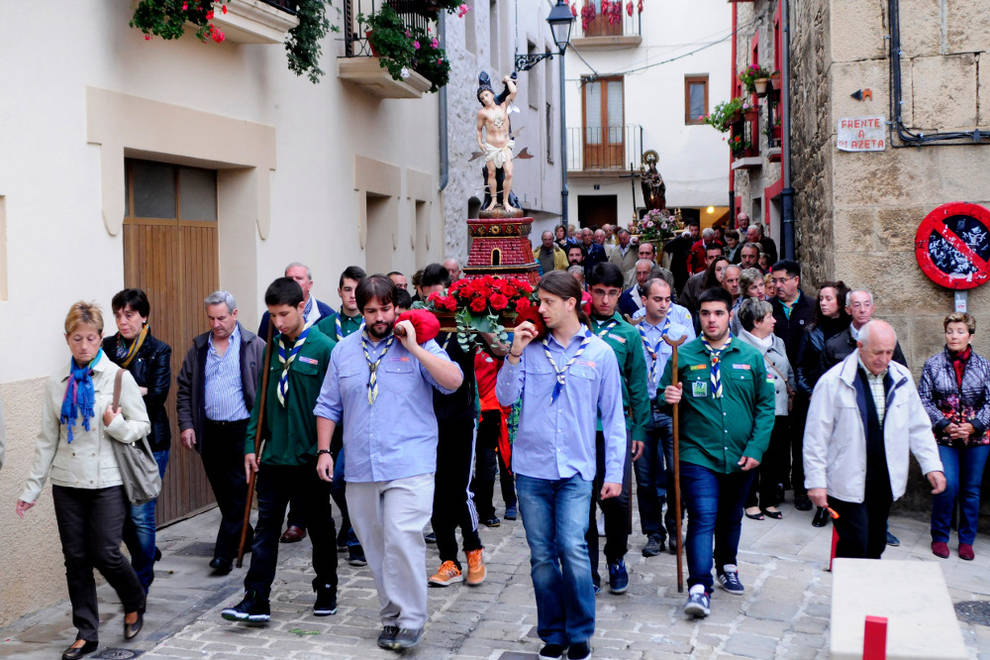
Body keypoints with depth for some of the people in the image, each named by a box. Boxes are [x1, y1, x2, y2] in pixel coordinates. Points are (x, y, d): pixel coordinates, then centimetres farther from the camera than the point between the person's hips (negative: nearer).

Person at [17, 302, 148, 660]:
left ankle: (135, 604, 24)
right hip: (67, 483, 3)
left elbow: (142, 425, 0)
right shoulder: (56, 384, 5)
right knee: (76, 559, 6)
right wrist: (31, 488, 8)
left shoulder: (119, 377, -5)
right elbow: (47, 440, 9)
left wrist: (117, 425, -22)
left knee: (106, 554, -6)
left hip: (107, 482, -3)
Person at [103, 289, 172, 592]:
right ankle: (147, 554, 37)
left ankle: (141, 582, 11)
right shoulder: (107, 347, 8)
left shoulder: (159, 351, -2)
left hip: (150, 441, -4)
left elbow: (157, 396, -12)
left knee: (141, 513, -4)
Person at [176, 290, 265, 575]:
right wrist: (186, 424, 3)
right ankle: (245, 537, 31)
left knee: (237, 491, -7)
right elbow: (184, 388, 13)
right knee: (223, 493, 12)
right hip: (210, 432, 5)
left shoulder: (255, 346, -3)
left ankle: (224, 553, -4)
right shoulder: (199, 348, 10)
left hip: (242, 431, -5)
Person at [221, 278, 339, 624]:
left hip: (310, 458, -4)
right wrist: (251, 444, 5)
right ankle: (256, 601, 4)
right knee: (266, 528, 2)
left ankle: (326, 591, 28)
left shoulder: (324, 348, -10)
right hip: (273, 456, 4)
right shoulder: (273, 347, 7)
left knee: (320, 527, 12)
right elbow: (262, 399, 11)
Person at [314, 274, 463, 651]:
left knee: (402, 539, -16)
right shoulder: (344, 351, 11)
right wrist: (324, 451, 7)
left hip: (409, 464, -4)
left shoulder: (418, 344, 1)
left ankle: (410, 620, -4)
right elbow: (328, 406, 15)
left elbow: (453, 381, -13)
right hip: (360, 469, 5)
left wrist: (414, 348, -15)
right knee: (375, 546, 10)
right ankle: (392, 617, 23)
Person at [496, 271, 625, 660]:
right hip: (531, 467, 2)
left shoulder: (600, 352, 3)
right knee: (541, 555, 6)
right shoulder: (531, 348, 5)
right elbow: (505, 398, 1)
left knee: (572, 548, -12)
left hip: (576, 470, -2)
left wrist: (614, 472, 2)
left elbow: (613, 417, 5)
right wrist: (515, 353, -9)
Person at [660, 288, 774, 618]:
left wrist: (756, 448, -4)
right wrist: (668, 399, -20)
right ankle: (699, 587, -11)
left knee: (731, 517, 19)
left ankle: (727, 567, 41)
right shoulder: (683, 355, -2)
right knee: (702, 518, -12)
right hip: (698, 454, -3)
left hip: (740, 457, 3)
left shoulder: (751, 357, 3)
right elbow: (666, 399, 5)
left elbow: (765, 405, 4)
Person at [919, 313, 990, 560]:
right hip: (944, 436, -2)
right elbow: (924, 400, -2)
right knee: (948, 486, -12)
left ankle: (966, 540, 21)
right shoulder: (933, 364, 0)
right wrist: (945, 425, -13)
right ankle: (939, 537, 6)